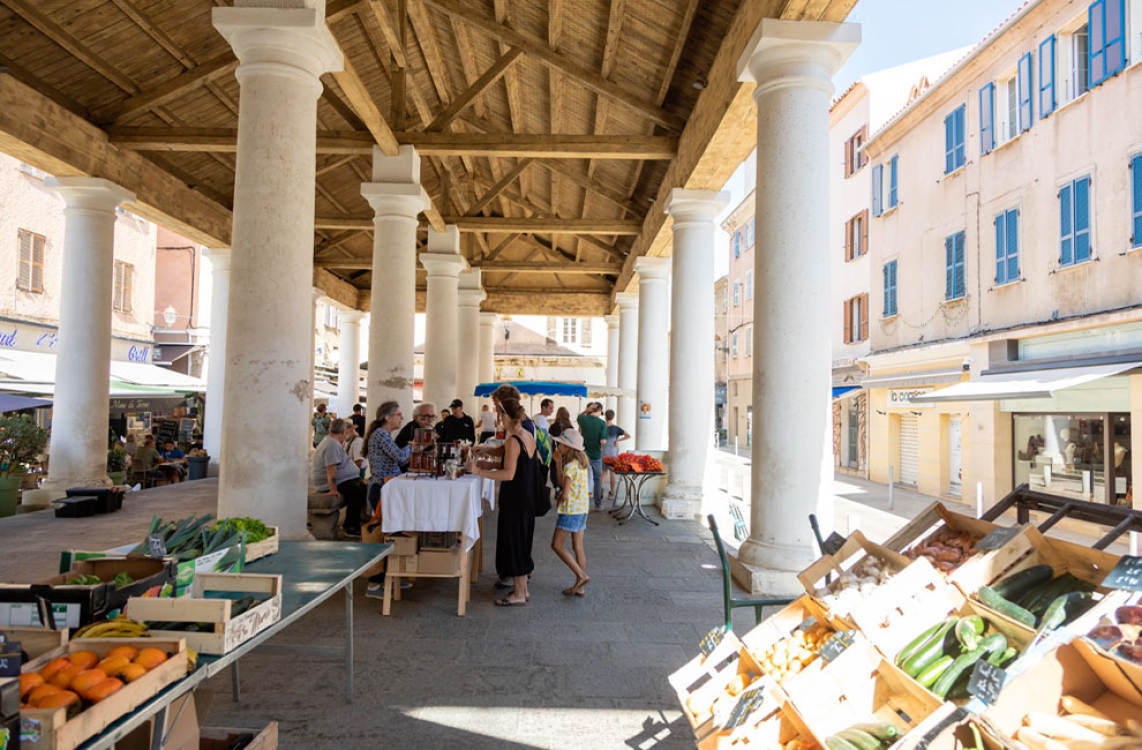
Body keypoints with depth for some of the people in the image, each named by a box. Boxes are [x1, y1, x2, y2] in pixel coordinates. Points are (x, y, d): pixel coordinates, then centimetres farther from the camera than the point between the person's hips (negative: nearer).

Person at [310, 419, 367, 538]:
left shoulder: (329, 441, 15)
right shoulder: (333, 445, -20)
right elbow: (331, 469, -28)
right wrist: (333, 490, -31)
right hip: (330, 483, -12)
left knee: (362, 487, 7)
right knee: (359, 492, -24)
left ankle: (348, 524, 10)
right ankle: (351, 528, -15)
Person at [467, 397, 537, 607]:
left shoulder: (512, 441, -19)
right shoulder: (529, 436, 8)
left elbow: (509, 474, -24)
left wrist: (478, 471, -24)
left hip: (514, 499, -9)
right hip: (527, 498, 9)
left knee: (512, 543, 2)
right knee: (520, 542, 18)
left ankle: (519, 594, 11)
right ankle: (522, 589, 28)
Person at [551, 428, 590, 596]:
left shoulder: (570, 466, -17)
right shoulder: (582, 463, 10)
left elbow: (565, 494, -18)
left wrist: (560, 504, 0)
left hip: (571, 509, -9)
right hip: (582, 508, 9)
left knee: (557, 545, -3)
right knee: (578, 547, 11)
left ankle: (581, 575, -6)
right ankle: (579, 587, 15)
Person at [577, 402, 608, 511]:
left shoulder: (583, 419, -8)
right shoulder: (602, 423, -13)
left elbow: (580, 416, 18)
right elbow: (603, 441, -19)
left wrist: (588, 409, 4)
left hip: (584, 454, 1)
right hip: (596, 455, -1)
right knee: (597, 479, 14)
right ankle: (598, 504, 19)